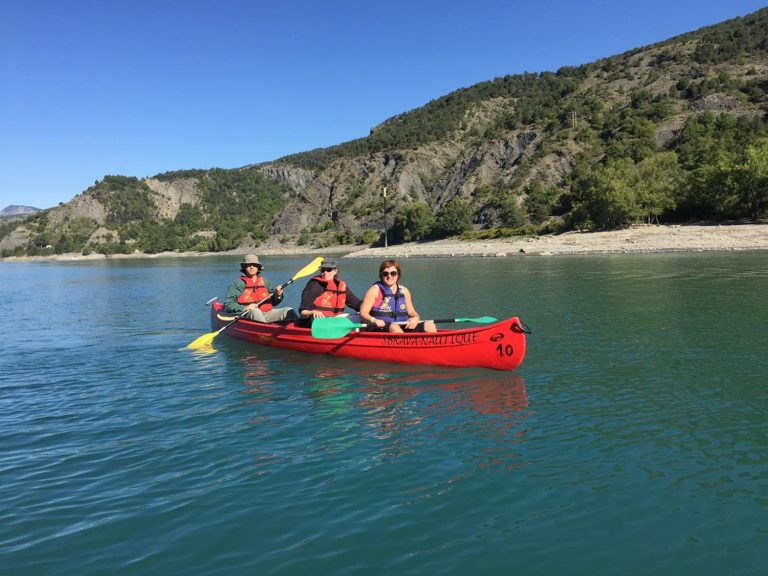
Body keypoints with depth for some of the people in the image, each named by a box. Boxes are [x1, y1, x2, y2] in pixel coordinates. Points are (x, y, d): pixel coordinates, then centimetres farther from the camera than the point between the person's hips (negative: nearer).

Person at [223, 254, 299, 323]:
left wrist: (277, 296, -3)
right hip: (247, 316, -4)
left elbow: (273, 303, 20)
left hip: (266, 314, 5)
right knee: (256, 312, -38)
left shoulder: (265, 281, 19)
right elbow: (227, 304, -3)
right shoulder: (238, 284, 4)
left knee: (289, 311, -13)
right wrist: (244, 308, -18)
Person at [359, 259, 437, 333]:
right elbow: (363, 313, -7)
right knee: (394, 327, -38)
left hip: (402, 328, 5)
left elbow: (411, 312, 18)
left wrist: (415, 318, -7)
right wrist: (374, 320, -28)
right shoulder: (375, 290, 0)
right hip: (380, 329, -5)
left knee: (430, 325, -12)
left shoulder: (404, 291, 14)